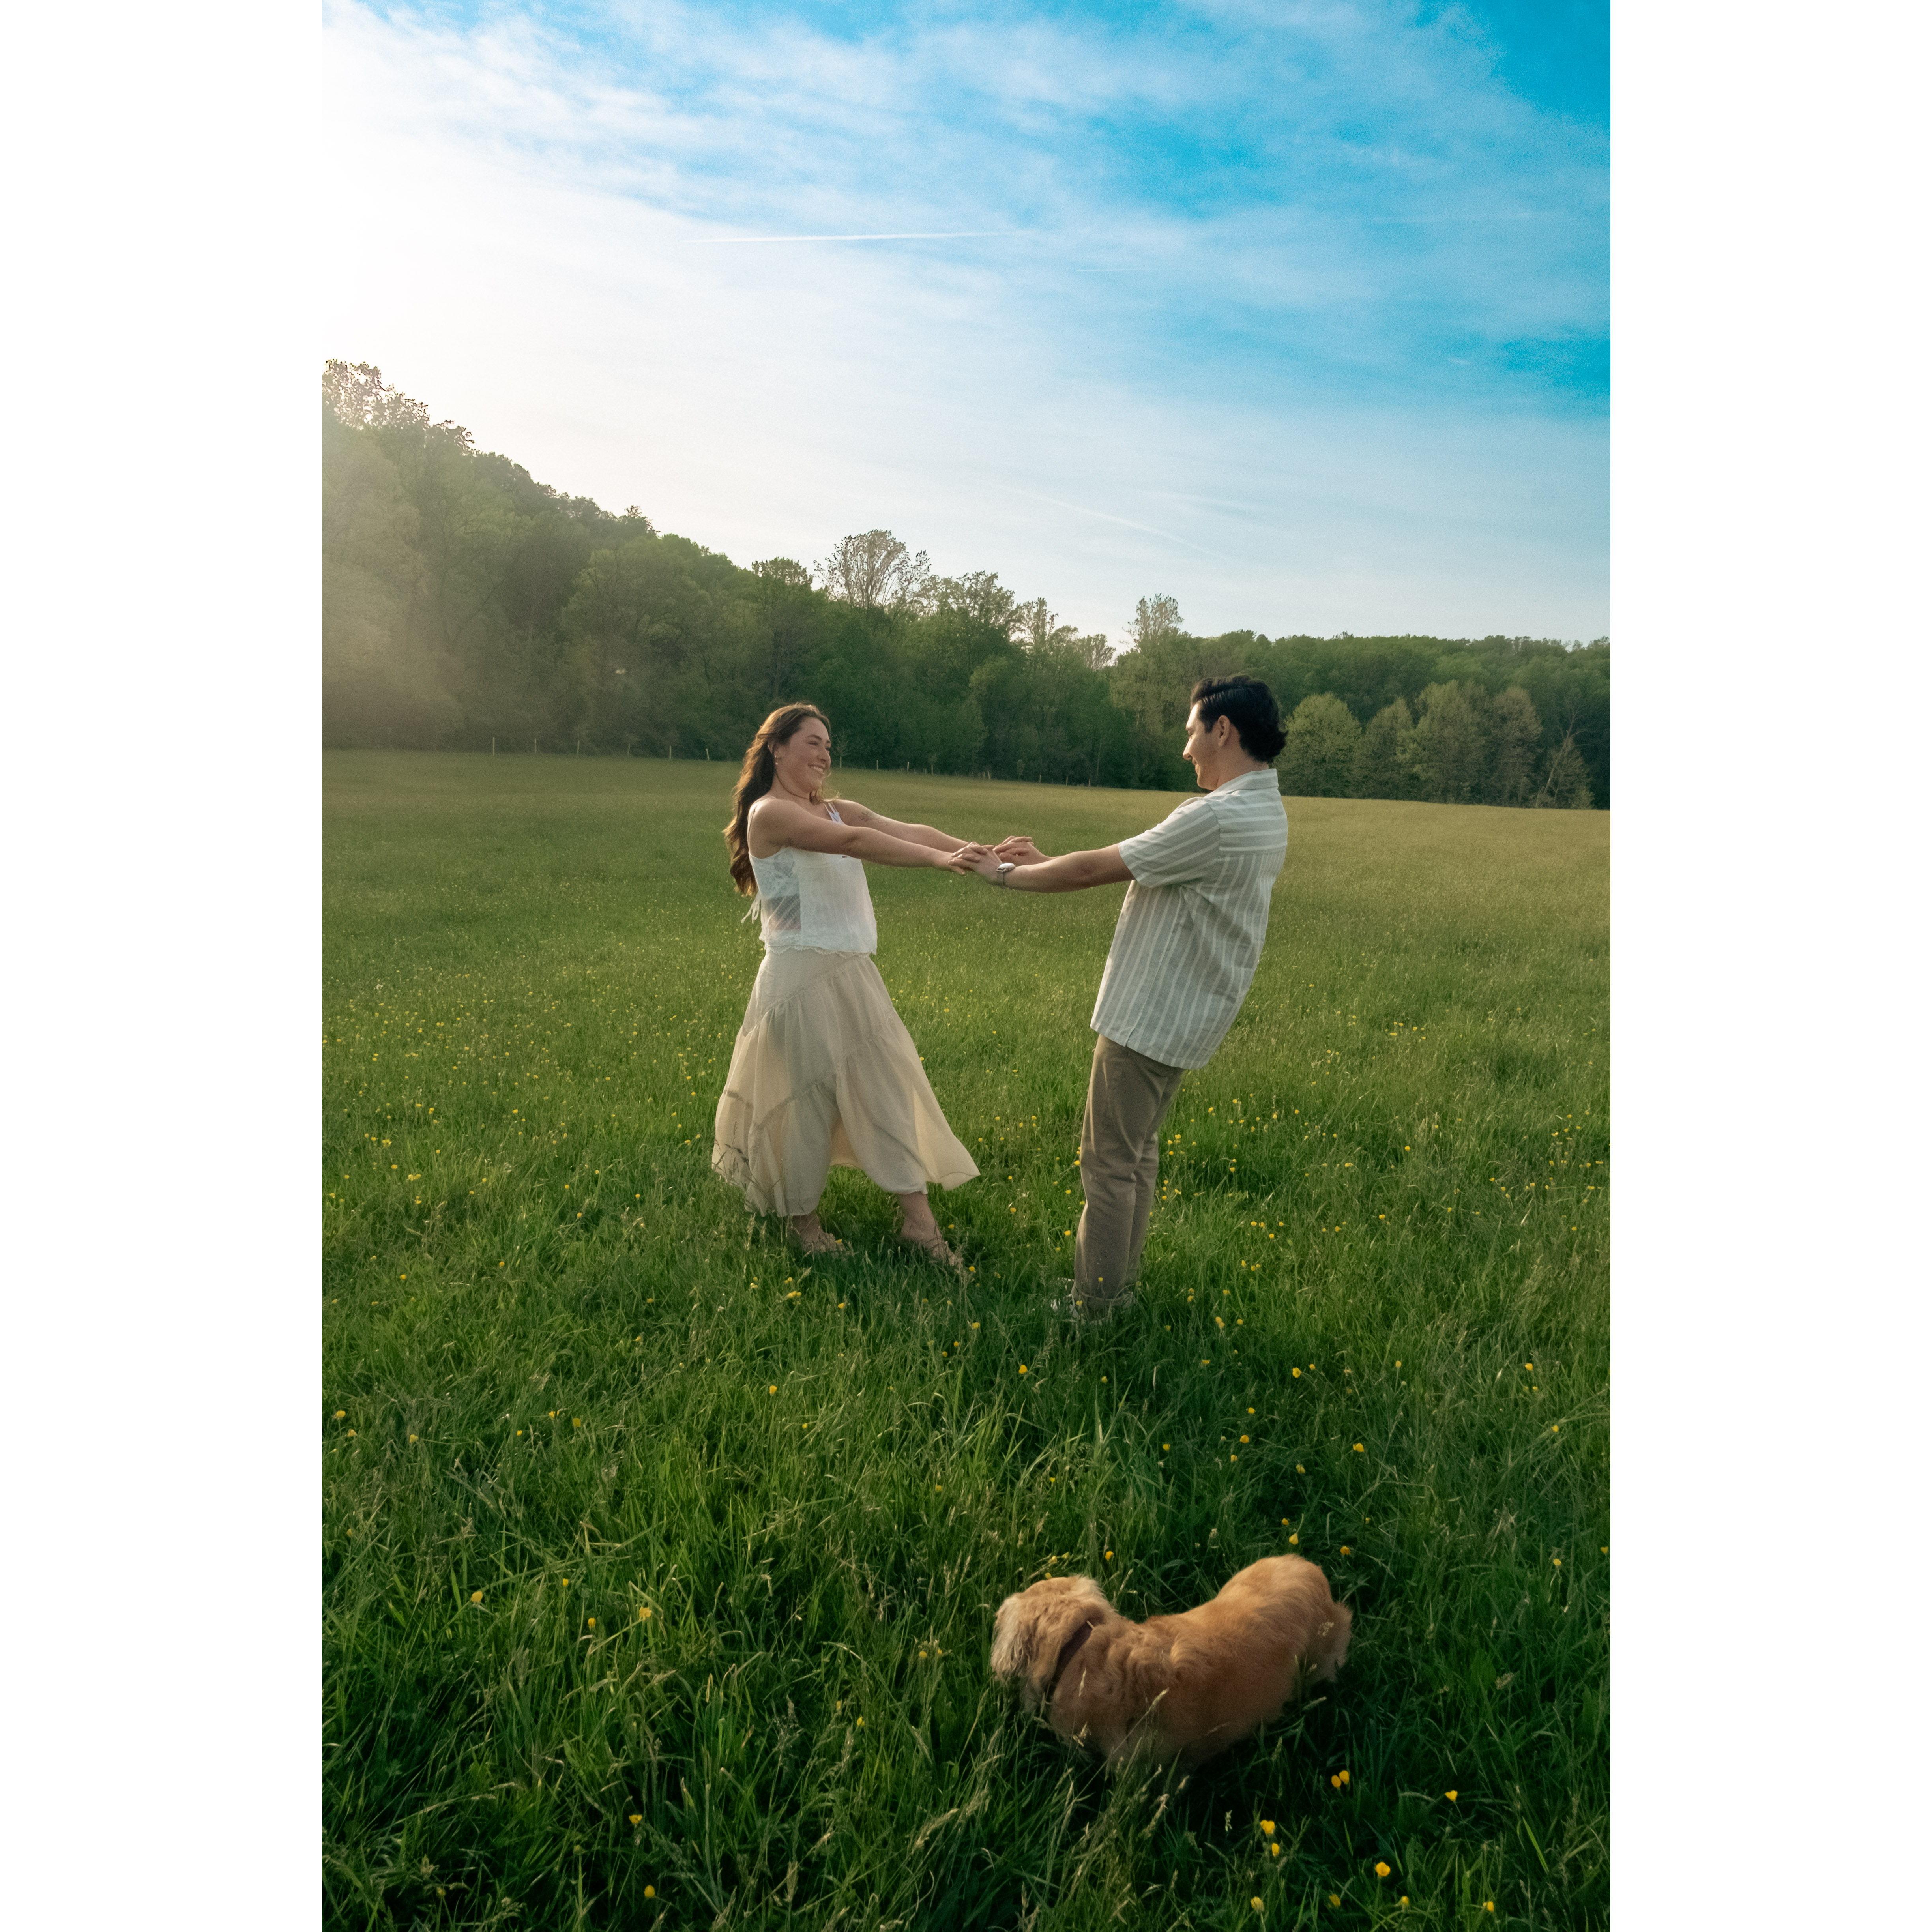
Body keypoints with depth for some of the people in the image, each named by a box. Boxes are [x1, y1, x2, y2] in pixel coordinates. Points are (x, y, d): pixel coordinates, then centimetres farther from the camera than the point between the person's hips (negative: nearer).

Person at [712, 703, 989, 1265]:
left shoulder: (838, 810, 11)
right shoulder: (768, 813, -11)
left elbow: (908, 831, -2)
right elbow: (852, 843, -24)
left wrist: (981, 855, -16)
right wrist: (939, 860, -30)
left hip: (853, 974, 7)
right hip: (801, 974, -7)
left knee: (888, 1085, 6)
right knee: (807, 1098, 4)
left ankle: (918, 1219, 14)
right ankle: (803, 1222, 24)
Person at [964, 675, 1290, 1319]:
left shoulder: (1216, 819, -24)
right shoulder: (1262, 811, 9)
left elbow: (1095, 869, -17)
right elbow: (1130, 866, 13)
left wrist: (1006, 875, -2)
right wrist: (1044, 860, 11)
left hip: (1150, 1018, -10)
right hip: (1178, 1013, 10)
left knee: (1110, 1160, 2)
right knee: (1137, 1151, 19)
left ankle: (1093, 1307, 14)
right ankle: (1120, 1284, 31)